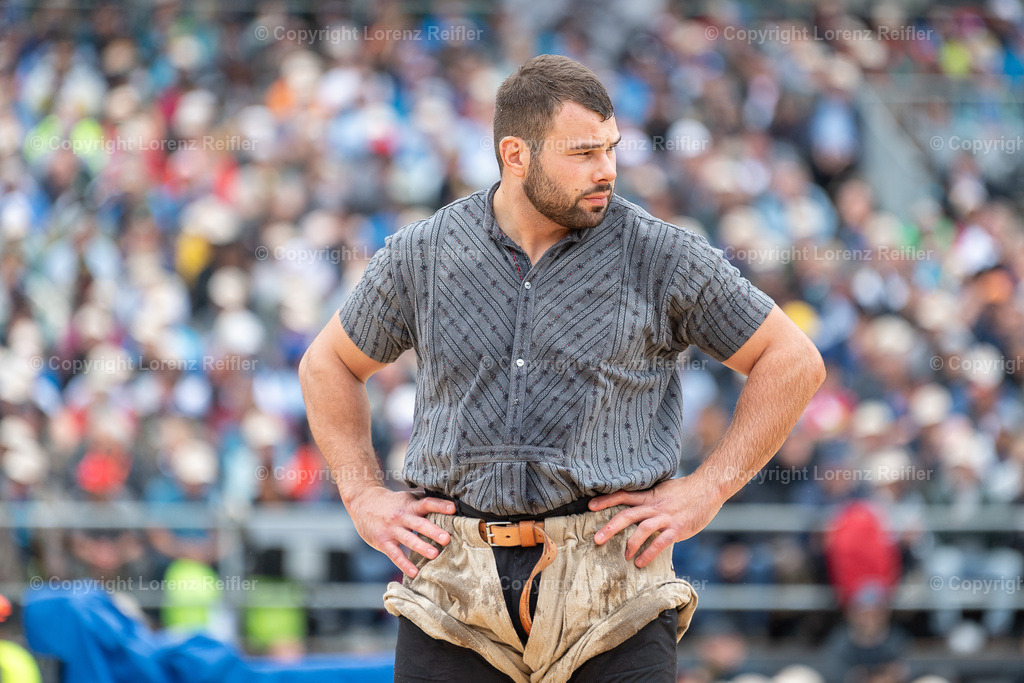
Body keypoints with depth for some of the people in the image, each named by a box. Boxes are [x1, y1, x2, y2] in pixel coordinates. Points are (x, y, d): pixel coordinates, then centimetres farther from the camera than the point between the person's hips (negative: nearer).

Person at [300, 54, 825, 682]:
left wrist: (706, 491, 0)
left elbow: (794, 361, 6)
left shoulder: (659, 255, 1)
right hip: (455, 581, 2)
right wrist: (364, 497, 10)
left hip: (609, 580, -1)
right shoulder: (423, 255, 6)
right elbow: (329, 364, 22)